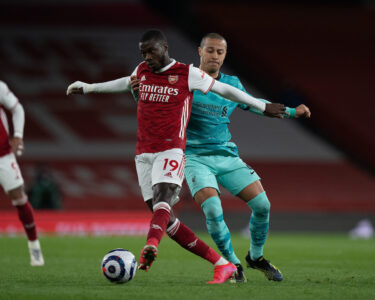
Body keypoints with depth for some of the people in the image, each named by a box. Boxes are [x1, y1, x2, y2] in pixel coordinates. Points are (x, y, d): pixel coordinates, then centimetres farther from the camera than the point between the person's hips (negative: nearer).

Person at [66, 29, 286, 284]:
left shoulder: (187, 74, 0)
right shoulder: (142, 72, 15)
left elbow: (225, 90, 9)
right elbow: (124, 84, 37)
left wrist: (263, 107, 15)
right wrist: (87, 88, 48)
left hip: (171, 150, -5)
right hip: (144, 153, 6)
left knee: (163, 199, -31)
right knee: (165, 219, -1)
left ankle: (150, 247, -60)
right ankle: (222, 264, 5)